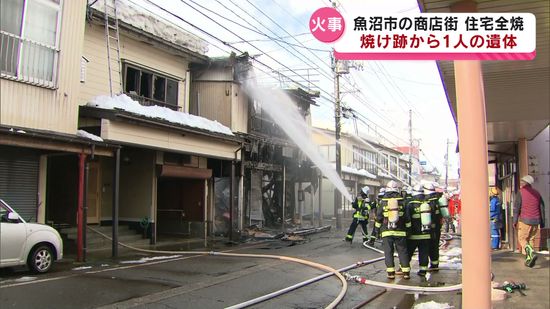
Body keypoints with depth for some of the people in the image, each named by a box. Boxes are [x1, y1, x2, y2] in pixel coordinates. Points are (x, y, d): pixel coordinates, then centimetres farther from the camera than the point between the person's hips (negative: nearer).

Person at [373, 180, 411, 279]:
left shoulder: (383, 202, -1)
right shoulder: (401, 201, 1)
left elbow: (378, 217, 3)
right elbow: (407, 218, 5)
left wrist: (377, 230, 12)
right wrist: (408, 229, 15)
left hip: (386, 231, -1)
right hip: (400, 231, 1)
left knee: (388, 252, 4)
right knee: (402, 251, 7)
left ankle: (391, 272, 2)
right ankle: (406, 272, 8)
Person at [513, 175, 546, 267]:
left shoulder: (521, 192, -6)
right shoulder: (537, 193, 9)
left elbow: (516, 208, -11)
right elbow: (542, 208, 11)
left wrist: (515, 221, -7)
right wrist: (542, 222, 16)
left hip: (525, 220, -5)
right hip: (535, 221, 5)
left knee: (522, 239, 4)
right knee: (530, 239, 15)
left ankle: (532, 253, -19)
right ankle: (528, 259, 13)